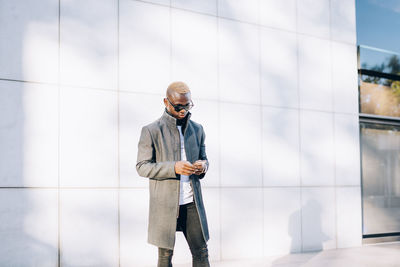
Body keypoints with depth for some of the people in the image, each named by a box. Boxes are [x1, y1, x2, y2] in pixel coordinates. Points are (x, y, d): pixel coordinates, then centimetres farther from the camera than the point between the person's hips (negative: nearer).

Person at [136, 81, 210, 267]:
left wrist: (203, 165, -7)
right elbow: (142, 166, -7)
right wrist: (173, 167, -23)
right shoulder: (151, 131, -5)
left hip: (192, 203, 4)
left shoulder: (197, 129, 10)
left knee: (201, 252, 5)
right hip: (165, 204, -4)